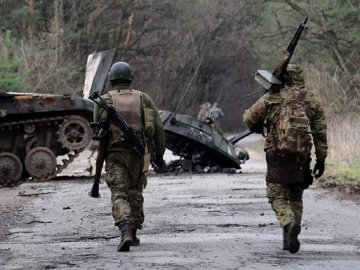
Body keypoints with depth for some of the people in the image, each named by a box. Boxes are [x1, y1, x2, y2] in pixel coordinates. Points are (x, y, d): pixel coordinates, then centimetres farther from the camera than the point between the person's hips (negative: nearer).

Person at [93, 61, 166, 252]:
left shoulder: (104, 101, 3)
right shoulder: (143, 98, 6)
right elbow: (157, 127, -1)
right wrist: (159, 154, 5)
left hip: (114, 154, -2)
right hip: (138, 154, 2)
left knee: (119, 195, -7)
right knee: (135, 193, 19)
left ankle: (126, 233, -30)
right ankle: (133, 235, 24)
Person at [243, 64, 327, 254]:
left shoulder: (272, 98, -2)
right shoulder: (312, 101, 6)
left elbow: (249, 118, 3)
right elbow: (320, 132, 5)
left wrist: (256, 128, 26)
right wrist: (321, 159, 11)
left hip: (277, 155, -3)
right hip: (301, 158, 3)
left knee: (277, 197, 1)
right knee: (296, 197, 16)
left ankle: (289, 224, -27)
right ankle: (289, 239, 14)